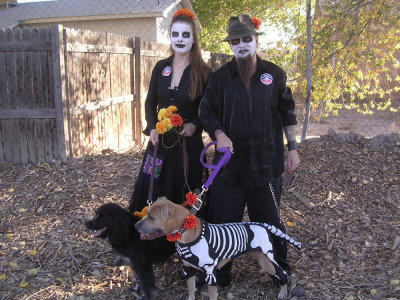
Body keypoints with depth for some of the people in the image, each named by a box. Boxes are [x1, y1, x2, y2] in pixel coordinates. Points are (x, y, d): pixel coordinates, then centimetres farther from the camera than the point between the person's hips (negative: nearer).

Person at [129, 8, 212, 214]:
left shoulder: (203, 73, -4)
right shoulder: (161, 67, 6)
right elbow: (150, 103, 12)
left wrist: (195, 125, -18)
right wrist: (152, 128, -4)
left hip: (188, 144, -3)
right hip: (160, 142, 3)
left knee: (184, 199, 6)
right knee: (150, 193, 7)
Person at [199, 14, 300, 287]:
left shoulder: (274, 74, 1)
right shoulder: (221, 77, 0)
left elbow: (287, 113, 9)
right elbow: (207, 112, 5)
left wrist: (293, 148, 7)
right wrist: (219, 134, -15)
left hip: (267, 162, 0)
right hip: (230, 161, 0)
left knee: (269, 220, 11)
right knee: (223, 221, 7)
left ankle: (281, 271, 34)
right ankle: (219, 277, 26)